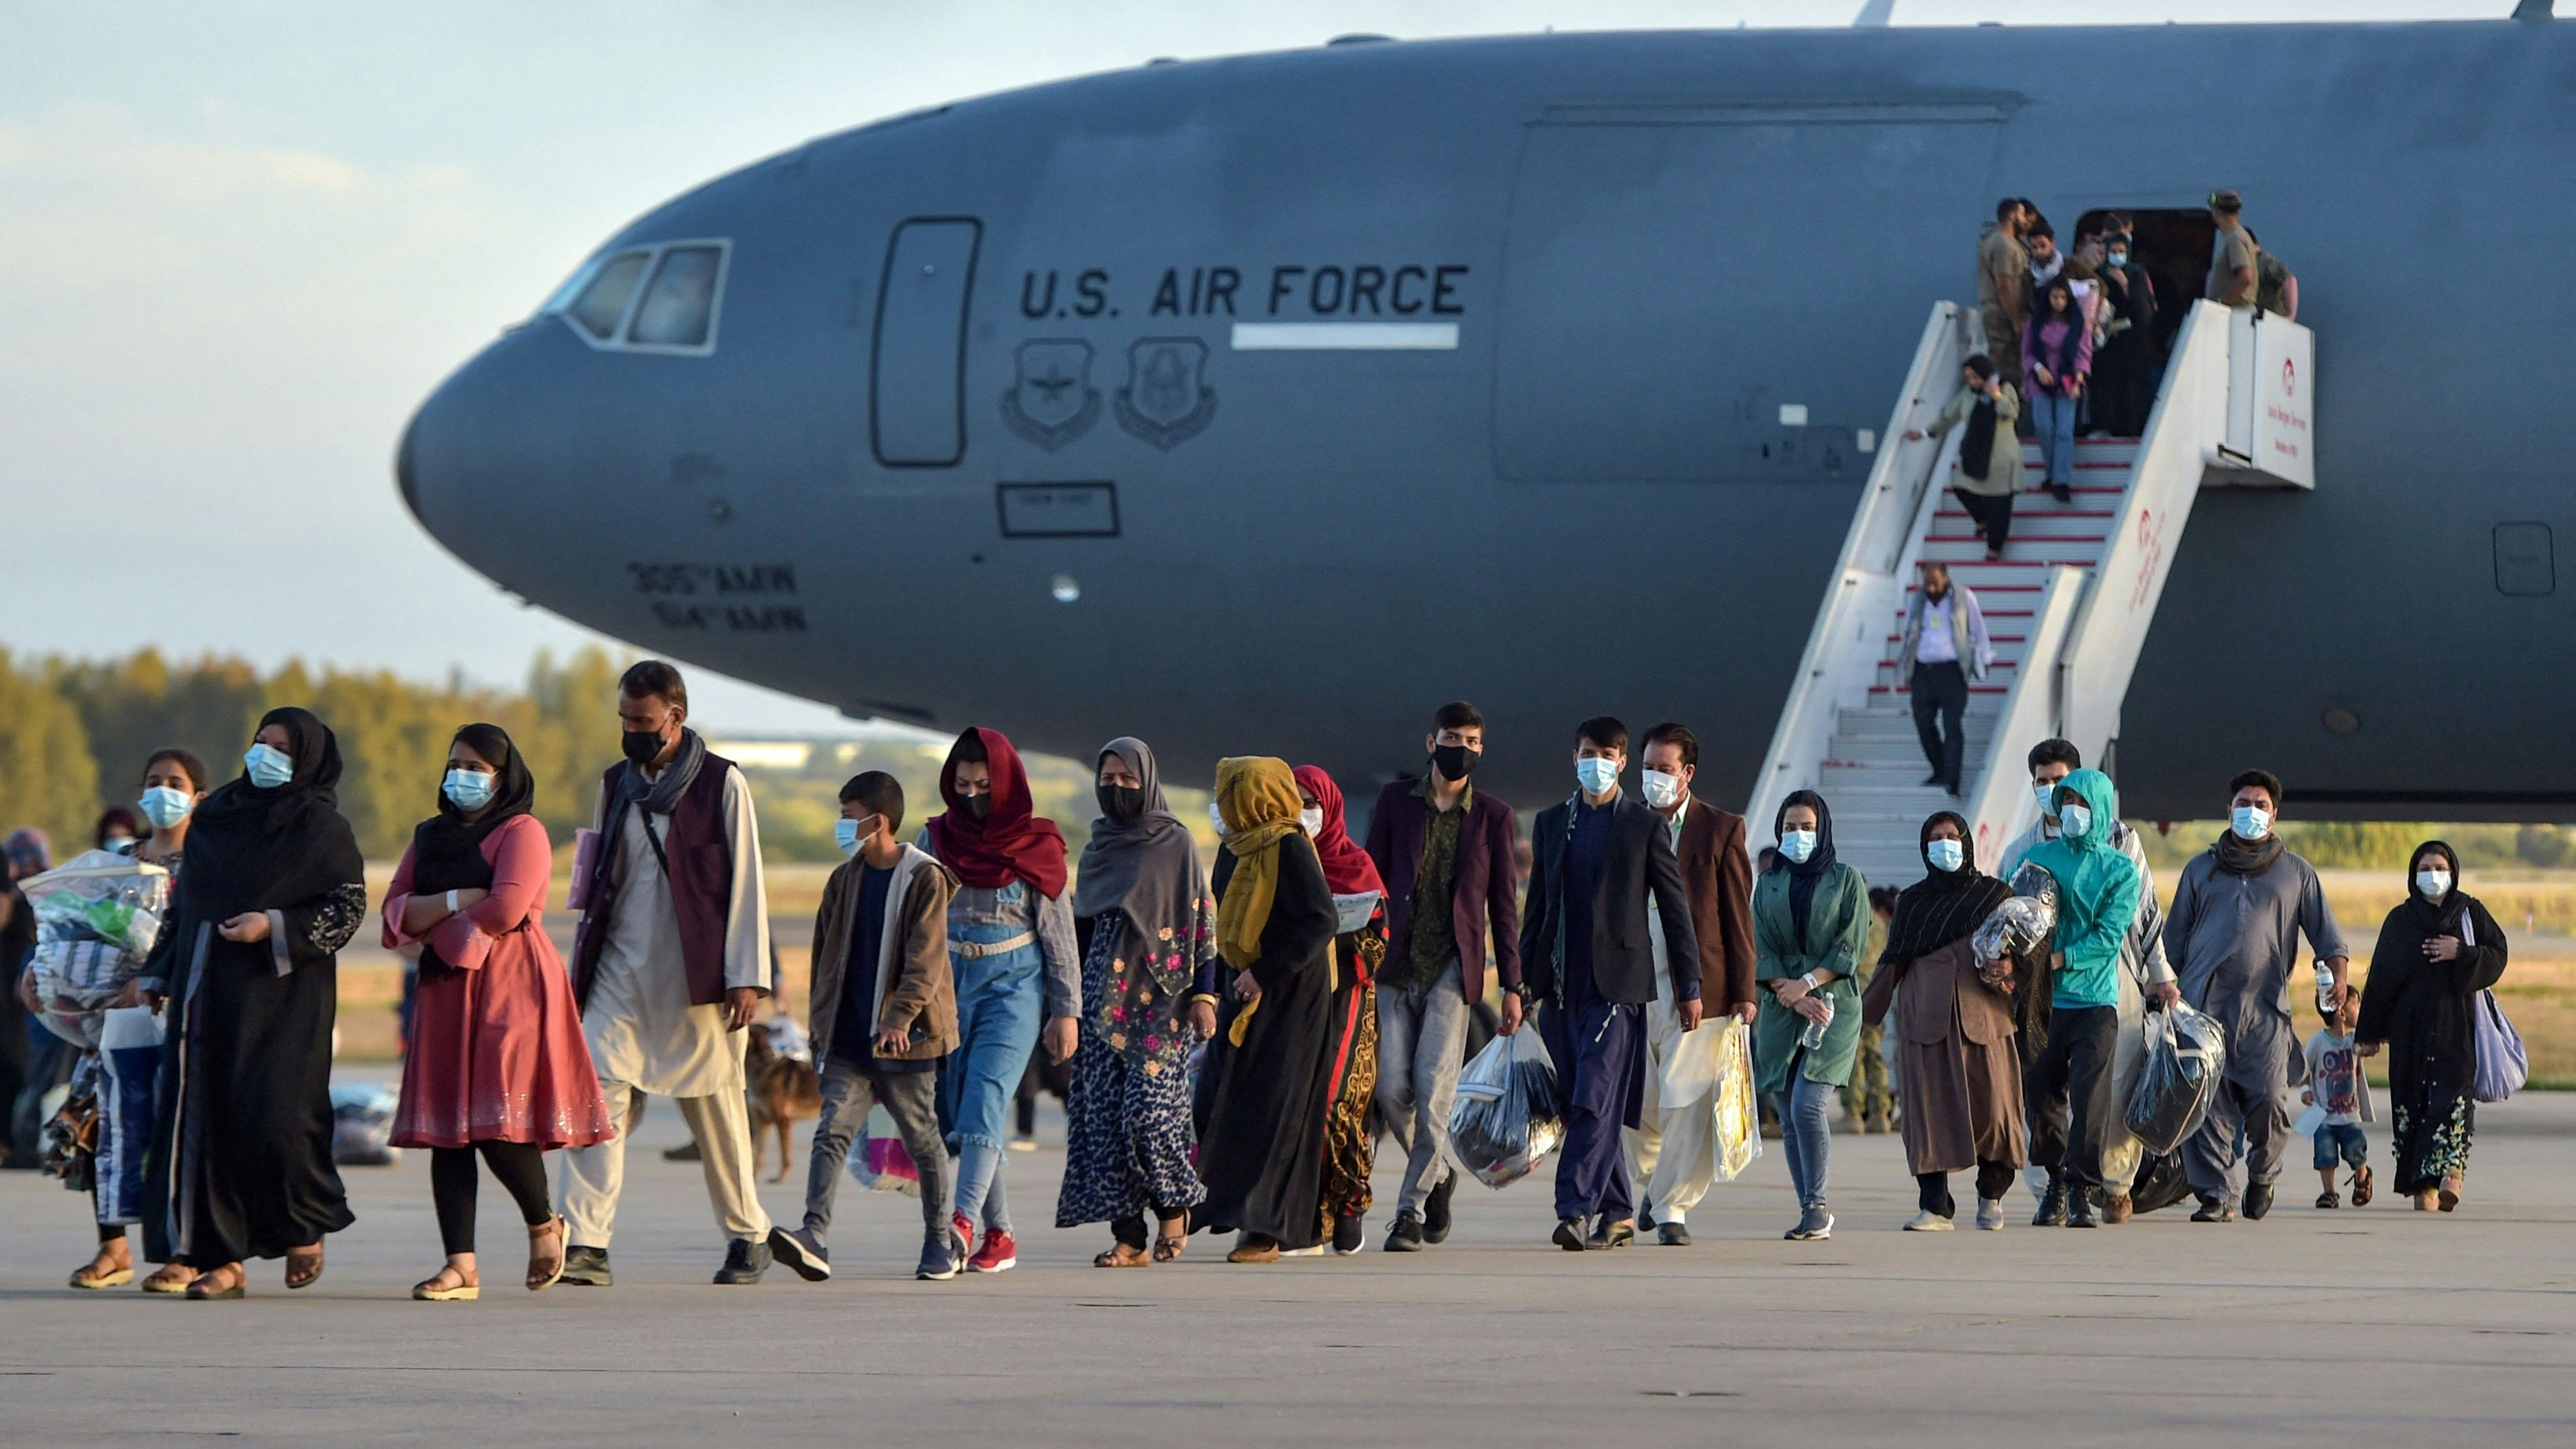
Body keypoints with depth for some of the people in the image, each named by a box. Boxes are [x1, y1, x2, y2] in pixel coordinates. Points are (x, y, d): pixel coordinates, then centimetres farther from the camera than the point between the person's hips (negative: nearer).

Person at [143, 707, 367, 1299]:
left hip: (279, 994, -5)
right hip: (207, 991, 5)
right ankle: (221, 1258, 0)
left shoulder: (322, 827, -2)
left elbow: (350, 906, -7)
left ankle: (304, 1228, 14)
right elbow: (187, 902, 19)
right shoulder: (219, 814, 14)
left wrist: (274, 927, -18)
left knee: (273, 1113, -12)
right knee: (204, 1116, -2)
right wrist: (159, 973, 16)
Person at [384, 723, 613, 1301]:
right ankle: (461, 1266, -4)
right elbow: (395, 910, 9)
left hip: (511, 988, -6)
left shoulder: (522, 832, -1)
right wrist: (457, 900, -8)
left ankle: (543, 1222, 13)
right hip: (446, 990, 6)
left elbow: (506, 911, -15)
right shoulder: (431, 836, 20)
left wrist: (431, 920, -2)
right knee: (446, 1126, -2)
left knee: (499, 1124, -14)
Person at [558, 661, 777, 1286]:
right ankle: (587, 1246, -18)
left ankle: (748, 1236, 23)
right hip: (621, 971, 4)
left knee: (714, 1107, 5)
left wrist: (746, 977, -9)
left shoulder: (722, 784, -2)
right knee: (596, 1093, -13)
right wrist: (581, 969, 15)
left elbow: (746, 884, -3)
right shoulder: (615, 785, 13)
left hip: (696, 976, -4)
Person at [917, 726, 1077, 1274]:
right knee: (958, 1114, 1)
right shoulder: (936, 840, 8)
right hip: (948, 984, 4)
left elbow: (1058, 931, 3)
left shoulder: (1035, 846, 1)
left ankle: (964, 1222, -32)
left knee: (984, 1101, -19)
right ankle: (998, 1235, 9)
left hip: (1012, 986, -4)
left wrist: (1066, 1011, 1)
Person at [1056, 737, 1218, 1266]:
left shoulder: (1175, 842, 0)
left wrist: (1204, 994, -10)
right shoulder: (1097, 847, 14)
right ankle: (1128, 1235, -1)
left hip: (1158, 994, -5)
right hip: (1104, 995, 5)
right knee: (1102, 1112, -3)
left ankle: (1174, 1203, 10)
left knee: (1149, 1108, -15)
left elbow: (1201, 919, -3)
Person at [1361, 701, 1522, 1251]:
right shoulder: (1396, 800, 9)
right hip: (1396, 963, 2)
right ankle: (1437, 1175, 22)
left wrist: (1511, 984, 5)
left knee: (1433, 1092, -9)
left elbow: (1504, 903, 8)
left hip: (1452, 968, -2)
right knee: (1392, 1088, -4)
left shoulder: (1493, 815, 6)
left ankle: (1412, 1210, -3)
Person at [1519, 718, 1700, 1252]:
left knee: (1597, 1103, -14)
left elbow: (1674, 908, 4)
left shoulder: (1645, 826, 2)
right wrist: (1521, 983, 13)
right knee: (1576, 1106, 6)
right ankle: (1619, 1214, 16)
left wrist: (1689, 987, 1)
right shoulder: (1551, 823, 14)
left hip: (1617, 982, -5)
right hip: (1561, 983, 5)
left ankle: (1575, 1210, -19)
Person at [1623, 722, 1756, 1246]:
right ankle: (1655, 1178, 33)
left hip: (1697, 988, -3)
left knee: (1686, 1105, -6)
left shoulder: (1722, 830, 3)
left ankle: (1672, 1208, 2)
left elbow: (1738, 917, 2)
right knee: (1632, 1104, 5)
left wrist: (1743, 992, -3)